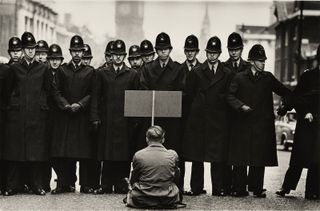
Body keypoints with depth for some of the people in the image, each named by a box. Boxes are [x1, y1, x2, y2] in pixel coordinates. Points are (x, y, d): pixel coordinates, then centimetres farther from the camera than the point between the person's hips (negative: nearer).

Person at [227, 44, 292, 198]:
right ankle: (240, 189, 4)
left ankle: (257, 188, 7)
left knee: (260, 157, 0)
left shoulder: (268, 78, 11)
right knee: (240, 158, -1)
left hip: (262, 124, 2)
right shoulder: (240, 78, 4)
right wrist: (241, 105, -16)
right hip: (243, 123, -2)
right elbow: (230, 96, -2)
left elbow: (283, 92, 16)